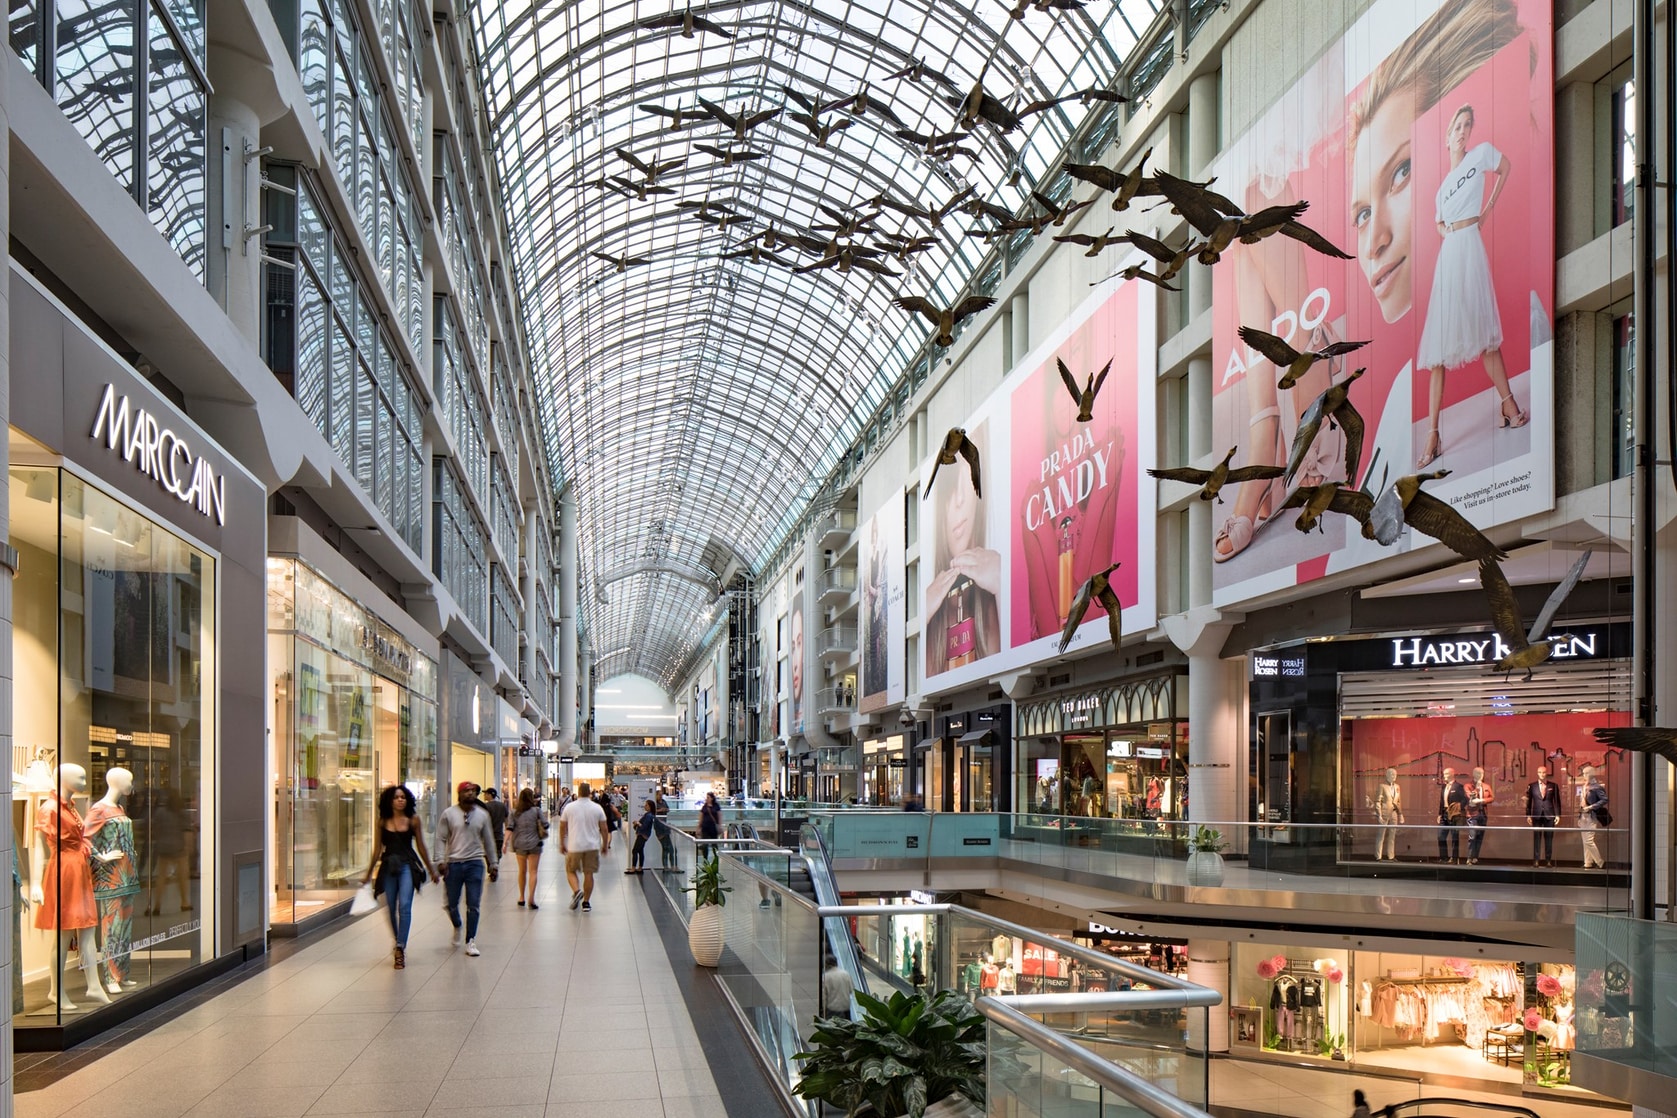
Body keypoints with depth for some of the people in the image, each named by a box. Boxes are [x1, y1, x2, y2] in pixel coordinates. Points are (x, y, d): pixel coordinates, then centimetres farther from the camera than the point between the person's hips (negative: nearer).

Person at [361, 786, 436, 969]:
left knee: (404, 906, -15)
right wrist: (368, 874, 15)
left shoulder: (413, 820, 2)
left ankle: (400, 948, -16)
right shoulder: (383, 822, 6)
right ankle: (398, 943, 27)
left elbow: (421, 847, 9)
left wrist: (431, 871, 13)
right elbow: (377, 850, 13)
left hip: (407, 866, -2)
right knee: (391, 908, 7)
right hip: (388, 866, 2)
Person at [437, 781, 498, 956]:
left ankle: (470, 942, 7)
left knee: (473, 905, -2)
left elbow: (488, 840, 13)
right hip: (453, 863, -1)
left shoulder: (482, 815, 6)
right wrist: (442, 861, -10)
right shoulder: (449, 814, 0)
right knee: (452, 903, 6)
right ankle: (457, 928, 37)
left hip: (475, 863, 1)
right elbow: (441, 839, 0)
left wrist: (493, 864, 13)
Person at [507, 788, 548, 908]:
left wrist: (506, 842, -7)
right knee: (532, 872, -2)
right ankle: (531, 899, -15)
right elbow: (545, 825, -8)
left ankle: (521, 898, 24)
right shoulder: (537, 810, -5)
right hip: (534, 844, -2)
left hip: (519, 845, 2)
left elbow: (510, 828, -5)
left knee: (522, 871, 17)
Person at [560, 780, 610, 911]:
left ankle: (577, 891, -12)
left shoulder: (569, 807, -2)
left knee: (571, 871, 13)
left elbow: (562, 827, 5)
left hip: (574, 846, -1)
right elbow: (604, 829, 2)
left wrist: (562, 844, 17)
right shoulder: (597, 808, -1)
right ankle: (586, 902, 9)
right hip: (592, 846, 1)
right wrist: (605, 845, 14)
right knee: (589, 873, 7)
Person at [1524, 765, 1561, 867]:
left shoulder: (1553, 786, 5)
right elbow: (1528, 801, 6)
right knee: (1537, 838, 0)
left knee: (1548, 838, 3)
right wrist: (1528, 815, 1)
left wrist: (1557, 815, -2)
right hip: (1536, 815, 0)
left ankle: (1548, 860, 8)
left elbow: (1557, 801, 5)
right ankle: (1536, 860, 2)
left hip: (1549, 815, 0)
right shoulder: (1532, 786, 5)